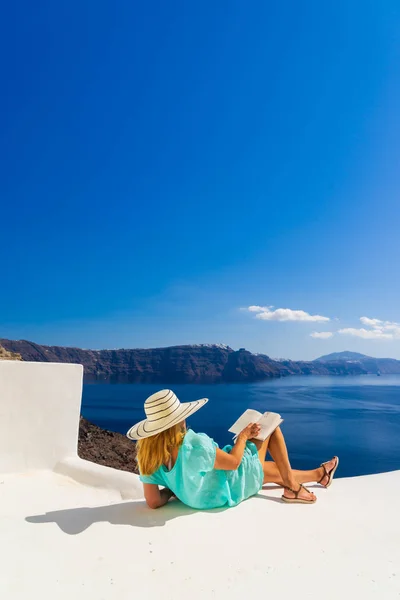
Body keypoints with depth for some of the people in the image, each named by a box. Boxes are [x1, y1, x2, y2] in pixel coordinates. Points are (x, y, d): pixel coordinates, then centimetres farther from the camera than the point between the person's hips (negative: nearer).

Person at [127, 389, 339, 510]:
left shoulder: (147, 456, -19)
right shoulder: (195, 445, -40)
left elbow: (154, 502, -14)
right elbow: (233, 462, -25)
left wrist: (174, 487, 1)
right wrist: (243, 436, -8)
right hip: (231, 489, -7)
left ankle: (318, 474, 47)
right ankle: (292, 488, 20)